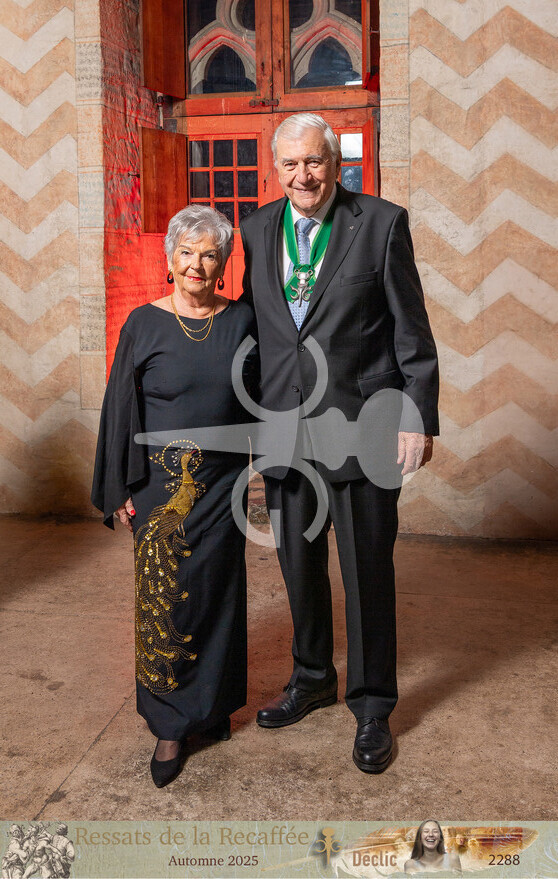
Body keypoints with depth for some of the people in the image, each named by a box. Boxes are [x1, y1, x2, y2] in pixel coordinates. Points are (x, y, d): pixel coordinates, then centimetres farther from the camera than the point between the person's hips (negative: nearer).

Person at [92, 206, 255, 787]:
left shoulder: (241, 320, 2)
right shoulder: (144, 323, -4)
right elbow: (122, 408, -1)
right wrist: (119, 490, -2)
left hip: (221, 483, 2)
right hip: (161, 483, -2)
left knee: (216, 592, 11)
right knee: (164, 598, 2)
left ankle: (213, 704, 31)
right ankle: (170, 725, 17)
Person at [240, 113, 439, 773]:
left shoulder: (382, 223, -5)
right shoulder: (257, 230, 8)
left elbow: (411, 331, -4)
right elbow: (252, 325, 13)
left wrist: (418, 418, -9)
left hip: (359, 427, -4)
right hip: (283, 429, 4)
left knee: (367, 573, 6)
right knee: (299, 566, 16)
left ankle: (372, 707, 25)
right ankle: (311, 679, 39)